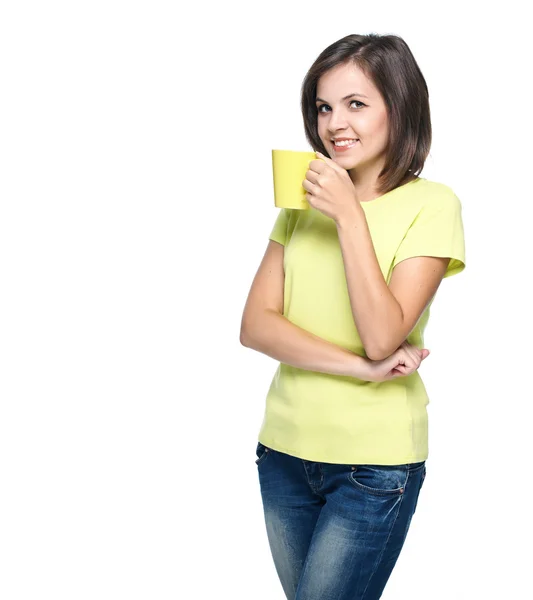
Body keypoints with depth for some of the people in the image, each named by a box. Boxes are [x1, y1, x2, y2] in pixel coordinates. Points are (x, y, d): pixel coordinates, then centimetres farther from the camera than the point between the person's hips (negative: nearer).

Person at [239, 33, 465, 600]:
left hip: (375, 463, -5)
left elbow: (381, 337, -18)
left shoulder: (432, 205, -9)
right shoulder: (304, 200, 6)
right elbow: (255, 324, -4)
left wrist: (349, 215, -20)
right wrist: (360, 367, -17)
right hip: (285, 447, 5)